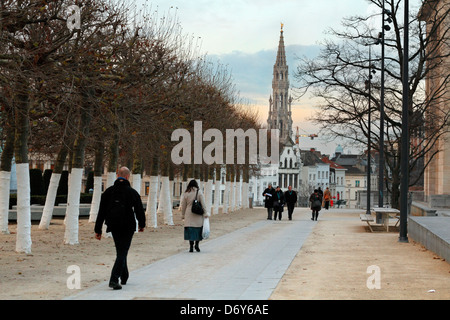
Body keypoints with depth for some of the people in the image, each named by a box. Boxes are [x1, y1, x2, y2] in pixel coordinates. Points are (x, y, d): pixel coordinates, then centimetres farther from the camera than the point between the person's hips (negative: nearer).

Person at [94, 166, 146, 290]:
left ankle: (124, 277, 30)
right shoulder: (132, 192, -7)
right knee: (122, 253, -4)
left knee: (120, 251, 20)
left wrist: (98, 230, 4)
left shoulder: (108, 192, 1)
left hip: (114, 227, 4)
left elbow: (101, 212, 1)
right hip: (128, 227, -4)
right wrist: (142, 225, 19)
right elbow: (139, 210, 1)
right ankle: (114, 279, -19)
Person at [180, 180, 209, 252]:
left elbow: (183, 205, 7)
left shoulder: (186, 194, 2)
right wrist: (206, 213, -2)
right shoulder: (199, 192, -3)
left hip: (189, 214, 1)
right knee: (198, 229, 11)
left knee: (190, 230, 2)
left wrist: (183, 215, 15)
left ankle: (191, 246, -2)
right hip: (198, 214, -1)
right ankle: (197, 244, 3)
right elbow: (203, 204, -6)